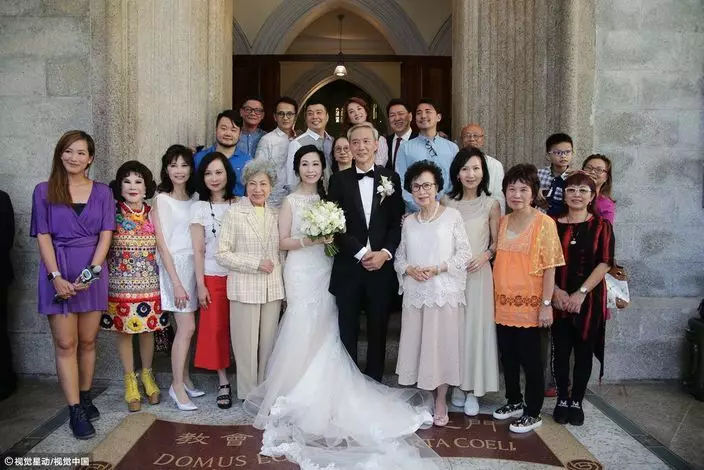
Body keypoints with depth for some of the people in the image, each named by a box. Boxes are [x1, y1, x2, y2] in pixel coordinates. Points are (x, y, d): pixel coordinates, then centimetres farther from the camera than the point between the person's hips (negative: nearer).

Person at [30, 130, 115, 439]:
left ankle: (85, 397, 25)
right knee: (65, 344, 1)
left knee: (88, 341, 9)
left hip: (93, 271, 1)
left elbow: (105, 235, 1)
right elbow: (43, 237, -2)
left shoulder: (102, 192, 6)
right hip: (58, 272, -1)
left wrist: (91, 272, -11)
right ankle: (75, 411, 7)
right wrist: (56, 277, -12)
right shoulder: (44, 191, 3)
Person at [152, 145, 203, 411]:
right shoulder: (161, 200, -5)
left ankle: (184, 379, 22)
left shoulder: (195, 199, 11)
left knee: (186, 327, 9)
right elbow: (162, 243, -9)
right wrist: (176, 282, -14)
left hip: (194, 264, 5)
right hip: (174, 265, -5)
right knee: (187, 327, -8)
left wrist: (194, 277, 4)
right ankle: (177, 386, 3)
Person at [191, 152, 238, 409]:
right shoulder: (199, 207, 0)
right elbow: (198, 250, -1)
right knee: (215, 328, 4)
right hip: (213, 277, 0)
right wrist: (200, 284, -5)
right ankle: (224, 383, 16)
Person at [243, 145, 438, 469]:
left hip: (325, 271, 4)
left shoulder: (327, 198, 12)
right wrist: (309, 239, -19)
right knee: (303, 332, -4)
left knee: (325, 332, 4)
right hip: (302, 273, -4)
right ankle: (299, 395, 11)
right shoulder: (290, 201, -3)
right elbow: (283, 242, -6)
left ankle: (321, 392, 19)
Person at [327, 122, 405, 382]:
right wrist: (361, 253, -12)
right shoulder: (338, 180, 3)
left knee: (378, 330, 10)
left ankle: (374, 383, 24)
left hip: (381, 265, 1)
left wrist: (385, 253, -11)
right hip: (348, 266, 0)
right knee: (347, 330, 9)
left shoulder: (391, 178, 6)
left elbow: (397, 222, 3)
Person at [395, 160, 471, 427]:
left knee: (442, 344, 3)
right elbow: (400, 257, 11)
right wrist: (409, 270, -9)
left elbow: (464, 253, -4)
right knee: (416, 344, 7)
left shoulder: (452, 215, -1)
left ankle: (440, 403, 18)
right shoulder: (408, 222, 11)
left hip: (443, 292, -3)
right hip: (415, 293, 4)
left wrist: (438, 269, -15)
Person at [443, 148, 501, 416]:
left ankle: (473, 389, 16)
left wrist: (485, 255, -14)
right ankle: (457, 384, 23)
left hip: (478, 273, -2)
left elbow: (497, 242, 5)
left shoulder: (491, 205, 0)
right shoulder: (447, 202, 5)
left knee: (476, 327, 2)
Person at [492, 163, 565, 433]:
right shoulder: (502, 222, 8)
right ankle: (514, 402, 34)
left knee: (530, 359, 5)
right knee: (507, 356, 15)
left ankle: (533, 413, 21)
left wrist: (546, 304, -13)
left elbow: (550, 267, -10)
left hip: (529, 305, -6)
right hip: (503, 304, 6)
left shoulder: (544, 223, -9)